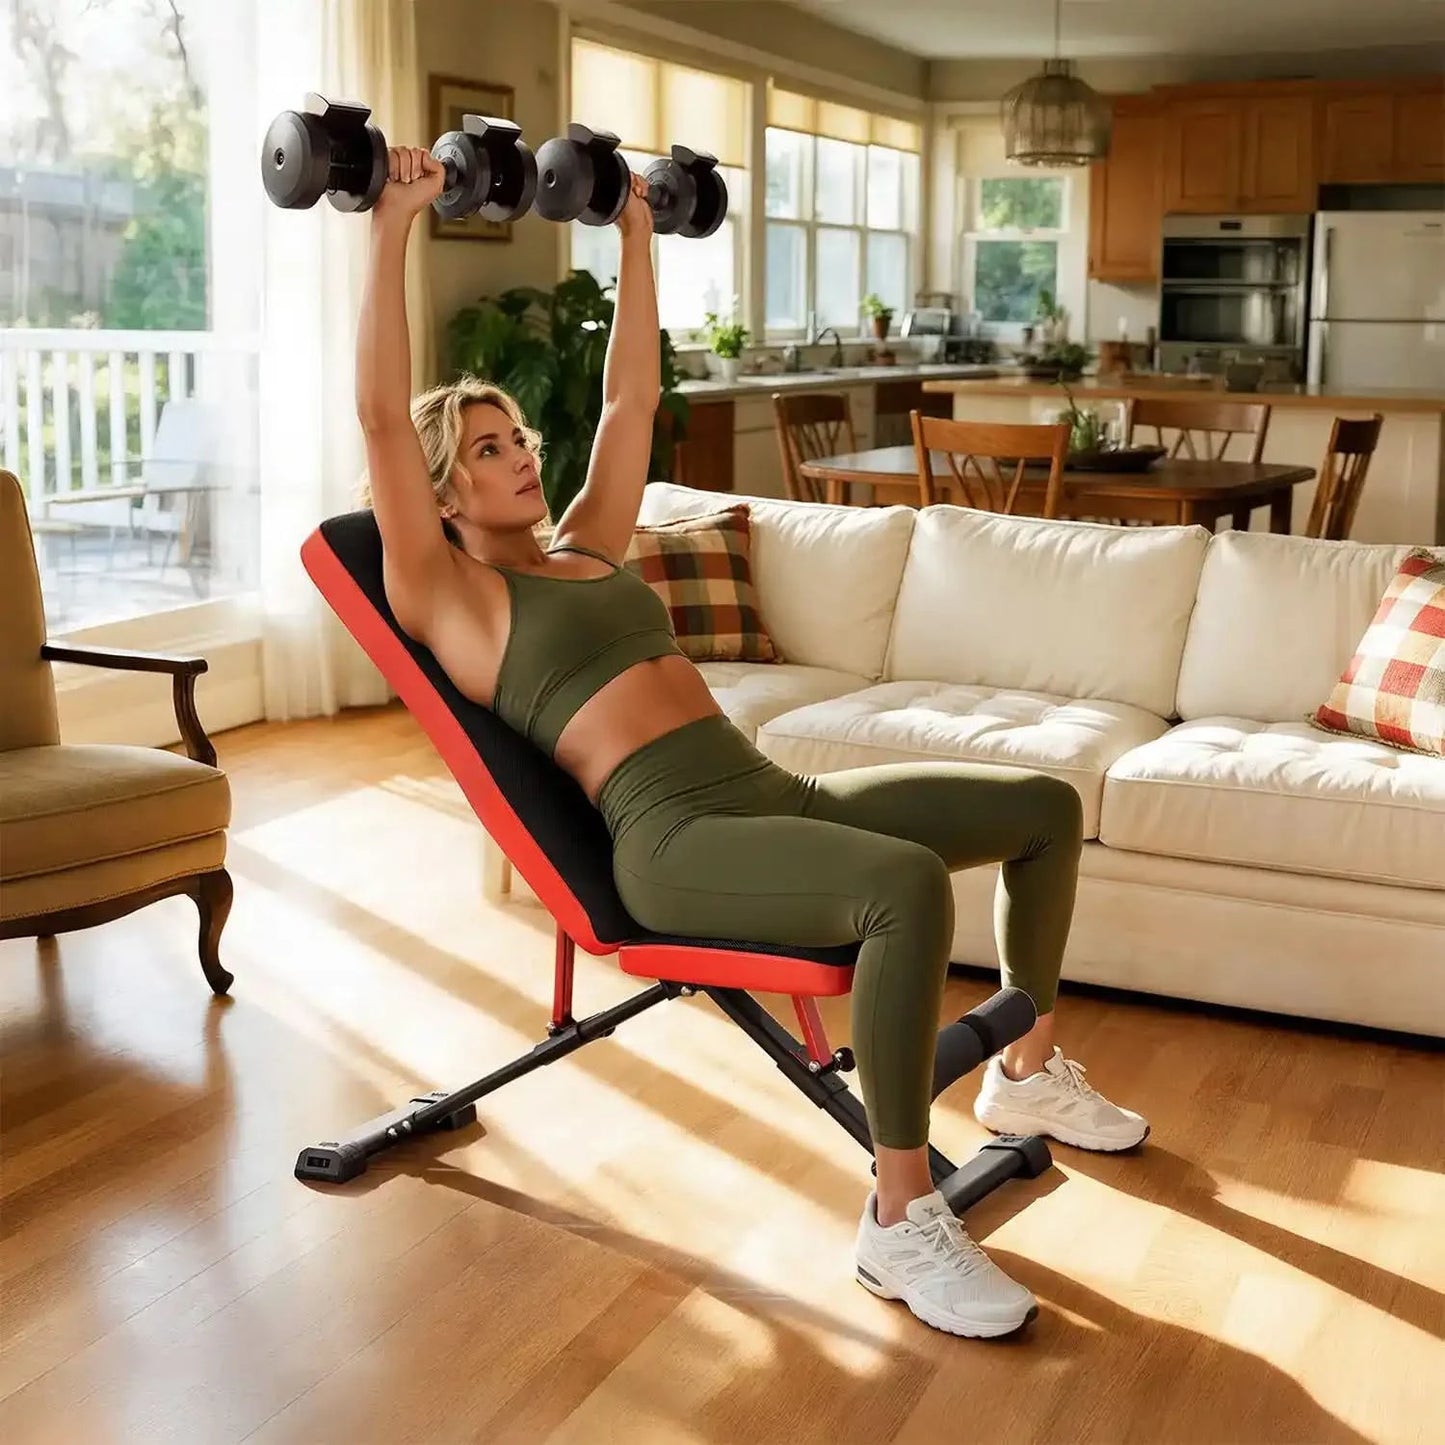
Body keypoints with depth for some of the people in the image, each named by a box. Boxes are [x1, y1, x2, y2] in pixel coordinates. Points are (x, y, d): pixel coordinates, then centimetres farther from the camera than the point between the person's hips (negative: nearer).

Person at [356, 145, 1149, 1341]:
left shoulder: (587, 546, 22)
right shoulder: (445, 595, 2)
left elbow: (631, 394, 29)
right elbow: (382, 416, -9)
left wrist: (635, 231, 29)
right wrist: (392, 228, -9)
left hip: (774, 792, 8)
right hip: (676, 840, -8)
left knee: (1047, 806, 5)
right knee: (909, 883, -36)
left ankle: (1028, 1073, 23)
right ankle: (901, 1223, -24)